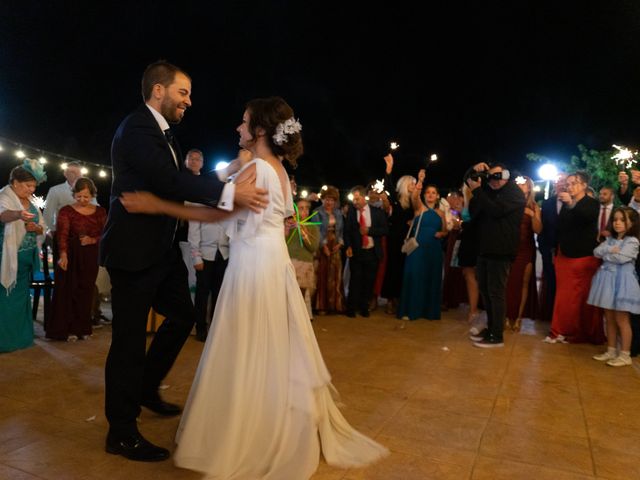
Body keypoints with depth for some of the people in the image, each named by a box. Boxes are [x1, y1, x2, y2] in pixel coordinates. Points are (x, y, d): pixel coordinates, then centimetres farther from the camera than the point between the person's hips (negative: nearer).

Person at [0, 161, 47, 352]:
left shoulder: (30, 202, 11)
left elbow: (42, 229, 14)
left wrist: (35, 228, -9)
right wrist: (19, 214, -56)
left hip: (27, 257, 7)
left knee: (21, 296, 14)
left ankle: (20, 337, 24)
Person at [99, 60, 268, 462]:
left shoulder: (164, 132, 15)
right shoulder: (136, 128, -15)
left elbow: (179, 181, 8)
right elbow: (170, 180, -28)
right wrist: (229, 193, -33)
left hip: (162, 250, 10)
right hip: (134, 252, -10)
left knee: (183, 315, 19)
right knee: (130, 338, 0)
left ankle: (147, 389, 38)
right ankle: (122, 433, 16)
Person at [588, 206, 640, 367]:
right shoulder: (610, 240, 12)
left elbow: (622, 258, -20)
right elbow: (596, 252, 1)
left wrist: (606, 254, -4)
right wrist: (611, 250, -14)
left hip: (621, 282, -7)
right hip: (608, 280, 7)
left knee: (621, 320, -2)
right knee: (609, 319, 12)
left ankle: (625, 355, 7)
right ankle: (611, 351, 22)